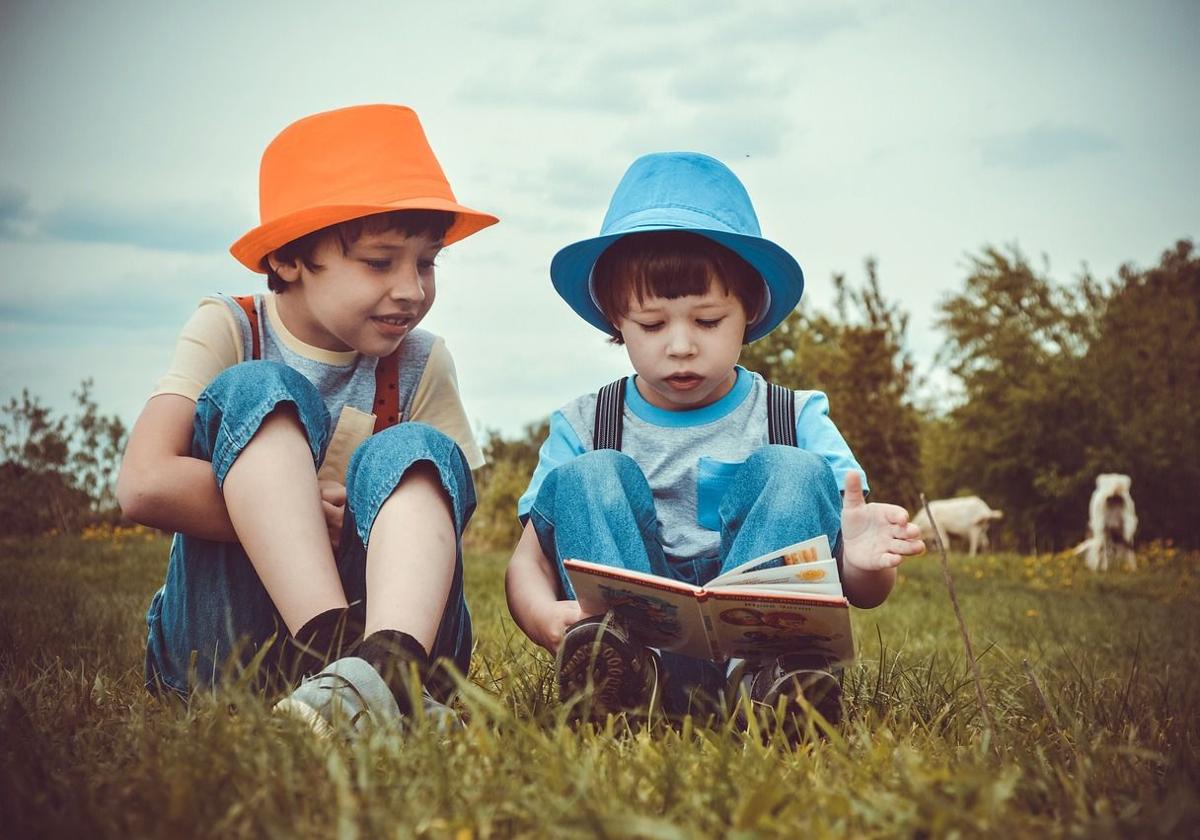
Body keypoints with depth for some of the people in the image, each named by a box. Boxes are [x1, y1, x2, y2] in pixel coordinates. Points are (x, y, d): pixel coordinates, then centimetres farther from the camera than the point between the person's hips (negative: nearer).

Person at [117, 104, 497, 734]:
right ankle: (336, 652, -42)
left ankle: (386, 665, -53)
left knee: (415, 452, -22)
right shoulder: (227, 332, -3)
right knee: (257, 392, -19)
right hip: (221, 637, -2)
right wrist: (307, 511, -17)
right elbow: (145, 486, -18)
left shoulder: (422, 366, 4)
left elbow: (447, 513, 1)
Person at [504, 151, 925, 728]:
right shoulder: (582, 428, 9)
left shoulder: (798, 421, 7)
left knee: (795, 471, -17)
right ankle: (641, 671, -42)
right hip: (631, 635, 1)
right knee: (588, 477, -17)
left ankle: (759, 669, -40)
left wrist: (864, 564, -26)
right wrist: (545, 618, -27)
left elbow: (862, 594, 2)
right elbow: (529, 561, 0)